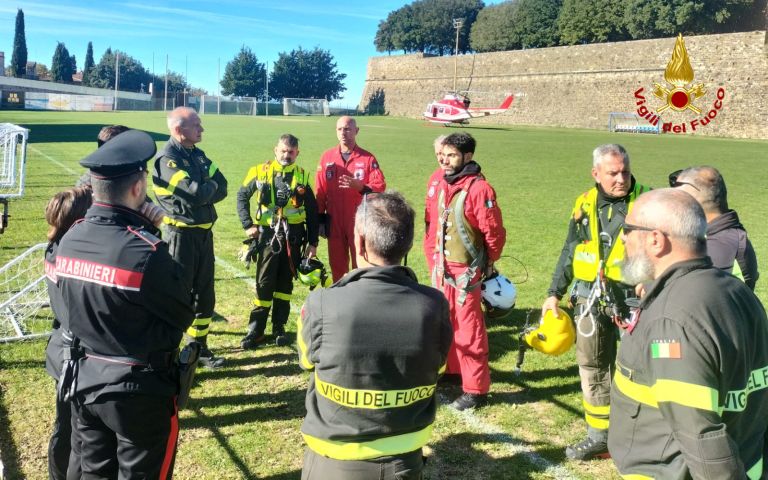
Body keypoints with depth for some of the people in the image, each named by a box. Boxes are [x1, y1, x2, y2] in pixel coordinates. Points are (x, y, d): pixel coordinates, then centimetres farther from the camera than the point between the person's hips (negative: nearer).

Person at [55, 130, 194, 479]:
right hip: (140, 390, -6)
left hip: (83, 380, 6)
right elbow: (183, 316, -12)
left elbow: (69, 309, 7)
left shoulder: (69, 240, -5)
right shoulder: (145, 251, -25)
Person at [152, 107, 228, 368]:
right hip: (182, 235, -8)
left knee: (205, 294, 15)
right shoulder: (167, 159, -14)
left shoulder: (198, 155, 11)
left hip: (204, 233, 8)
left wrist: (203, 192, -14)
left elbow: (222, 188, 3)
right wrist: (211, 185, -5)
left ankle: (199, 347, 29)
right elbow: (195, 193, -25)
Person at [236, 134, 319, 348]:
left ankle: (279, 328, 20)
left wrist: (312, 243, 5)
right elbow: (242, 196, 8)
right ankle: (256, 330, 7)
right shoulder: (261, 172, -1)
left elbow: (312, 211, 7)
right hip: (267, 234, -2)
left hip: (293, 236, 2)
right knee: (264, 283, -1)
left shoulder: (302, 176, 4)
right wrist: (247, 224, -2)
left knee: (285, 282, 9)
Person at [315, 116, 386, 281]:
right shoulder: (327, 157, 5)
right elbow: (320, 190, 7)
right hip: (334, 221, 3)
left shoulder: (367, 158, -2)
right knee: (337, 262, 11)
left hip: (360, 221, -2)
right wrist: (320, 217, 5)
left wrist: (359, 186, -26)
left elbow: (380, 186, -9)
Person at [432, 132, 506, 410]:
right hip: (443, 267, 8)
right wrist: (437, 260, 17)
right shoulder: (444, 184, 5)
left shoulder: (478, 188, -20)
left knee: (469, 330, 0)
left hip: (466, 270, -8)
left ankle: (476, 389, 11)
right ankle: (452, 368, 39)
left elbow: (494, 232, -15)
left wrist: (488, 264, -3)